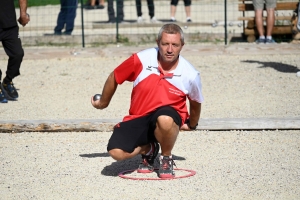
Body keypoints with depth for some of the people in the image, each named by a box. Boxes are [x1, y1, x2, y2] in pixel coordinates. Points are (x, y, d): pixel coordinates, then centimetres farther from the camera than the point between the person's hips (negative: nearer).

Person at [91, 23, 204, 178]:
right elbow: (114, 78, 6)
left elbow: (196, 102, 12)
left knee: (165, 120, -41)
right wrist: (103, 103, 22)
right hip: (138, 118, 2)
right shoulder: (141, 60, -13)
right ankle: (148, 149, 14)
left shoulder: (190, 75, -11)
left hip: (169, 114, -2)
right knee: (116, 152, -23)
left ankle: (166, 158, -7)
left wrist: (191, 125, 29)